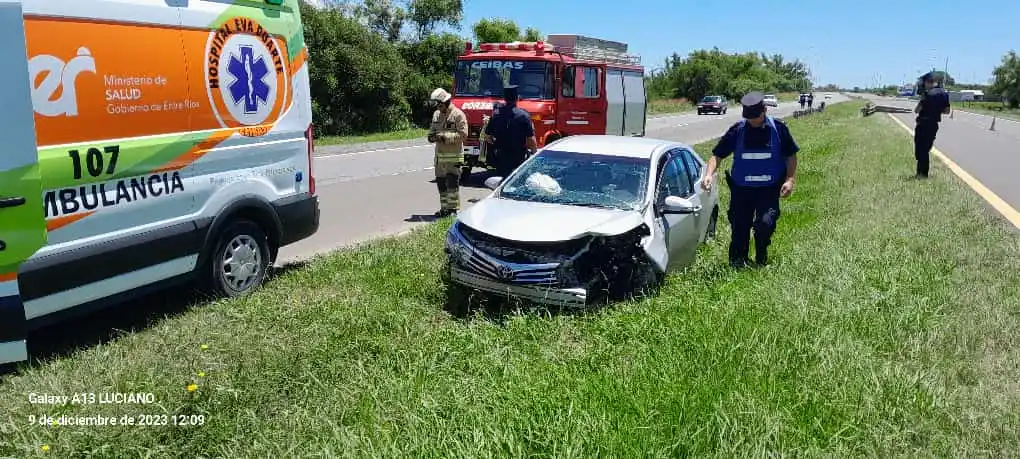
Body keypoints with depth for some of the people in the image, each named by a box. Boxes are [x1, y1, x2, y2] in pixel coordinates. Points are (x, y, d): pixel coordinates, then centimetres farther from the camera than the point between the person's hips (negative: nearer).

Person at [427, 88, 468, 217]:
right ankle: (444, 208, 18)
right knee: (441, 182, 9)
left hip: (454, 155, -7)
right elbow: (432, 129, 24)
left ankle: (453, 209, -5)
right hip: (439, 155, 7)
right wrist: (432, 136, 0)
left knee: (452, 182, -10)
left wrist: (445, 136, -20)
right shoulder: (436, 114, 14)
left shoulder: (458, 114, -8)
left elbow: (463, 134, -14)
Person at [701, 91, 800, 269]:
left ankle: (761, 260, 7)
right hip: (741, 188, 1)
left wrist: (790, 180, -6)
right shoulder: (737, 130, -1)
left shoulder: (778, 128, -1)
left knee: (765, 223, -16)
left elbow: (791, 155, 6)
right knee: (739, 227, 3)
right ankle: (738, 262, 20)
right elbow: (717, 154, 0)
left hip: (769, 188, -1)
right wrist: (709, 174, -17)